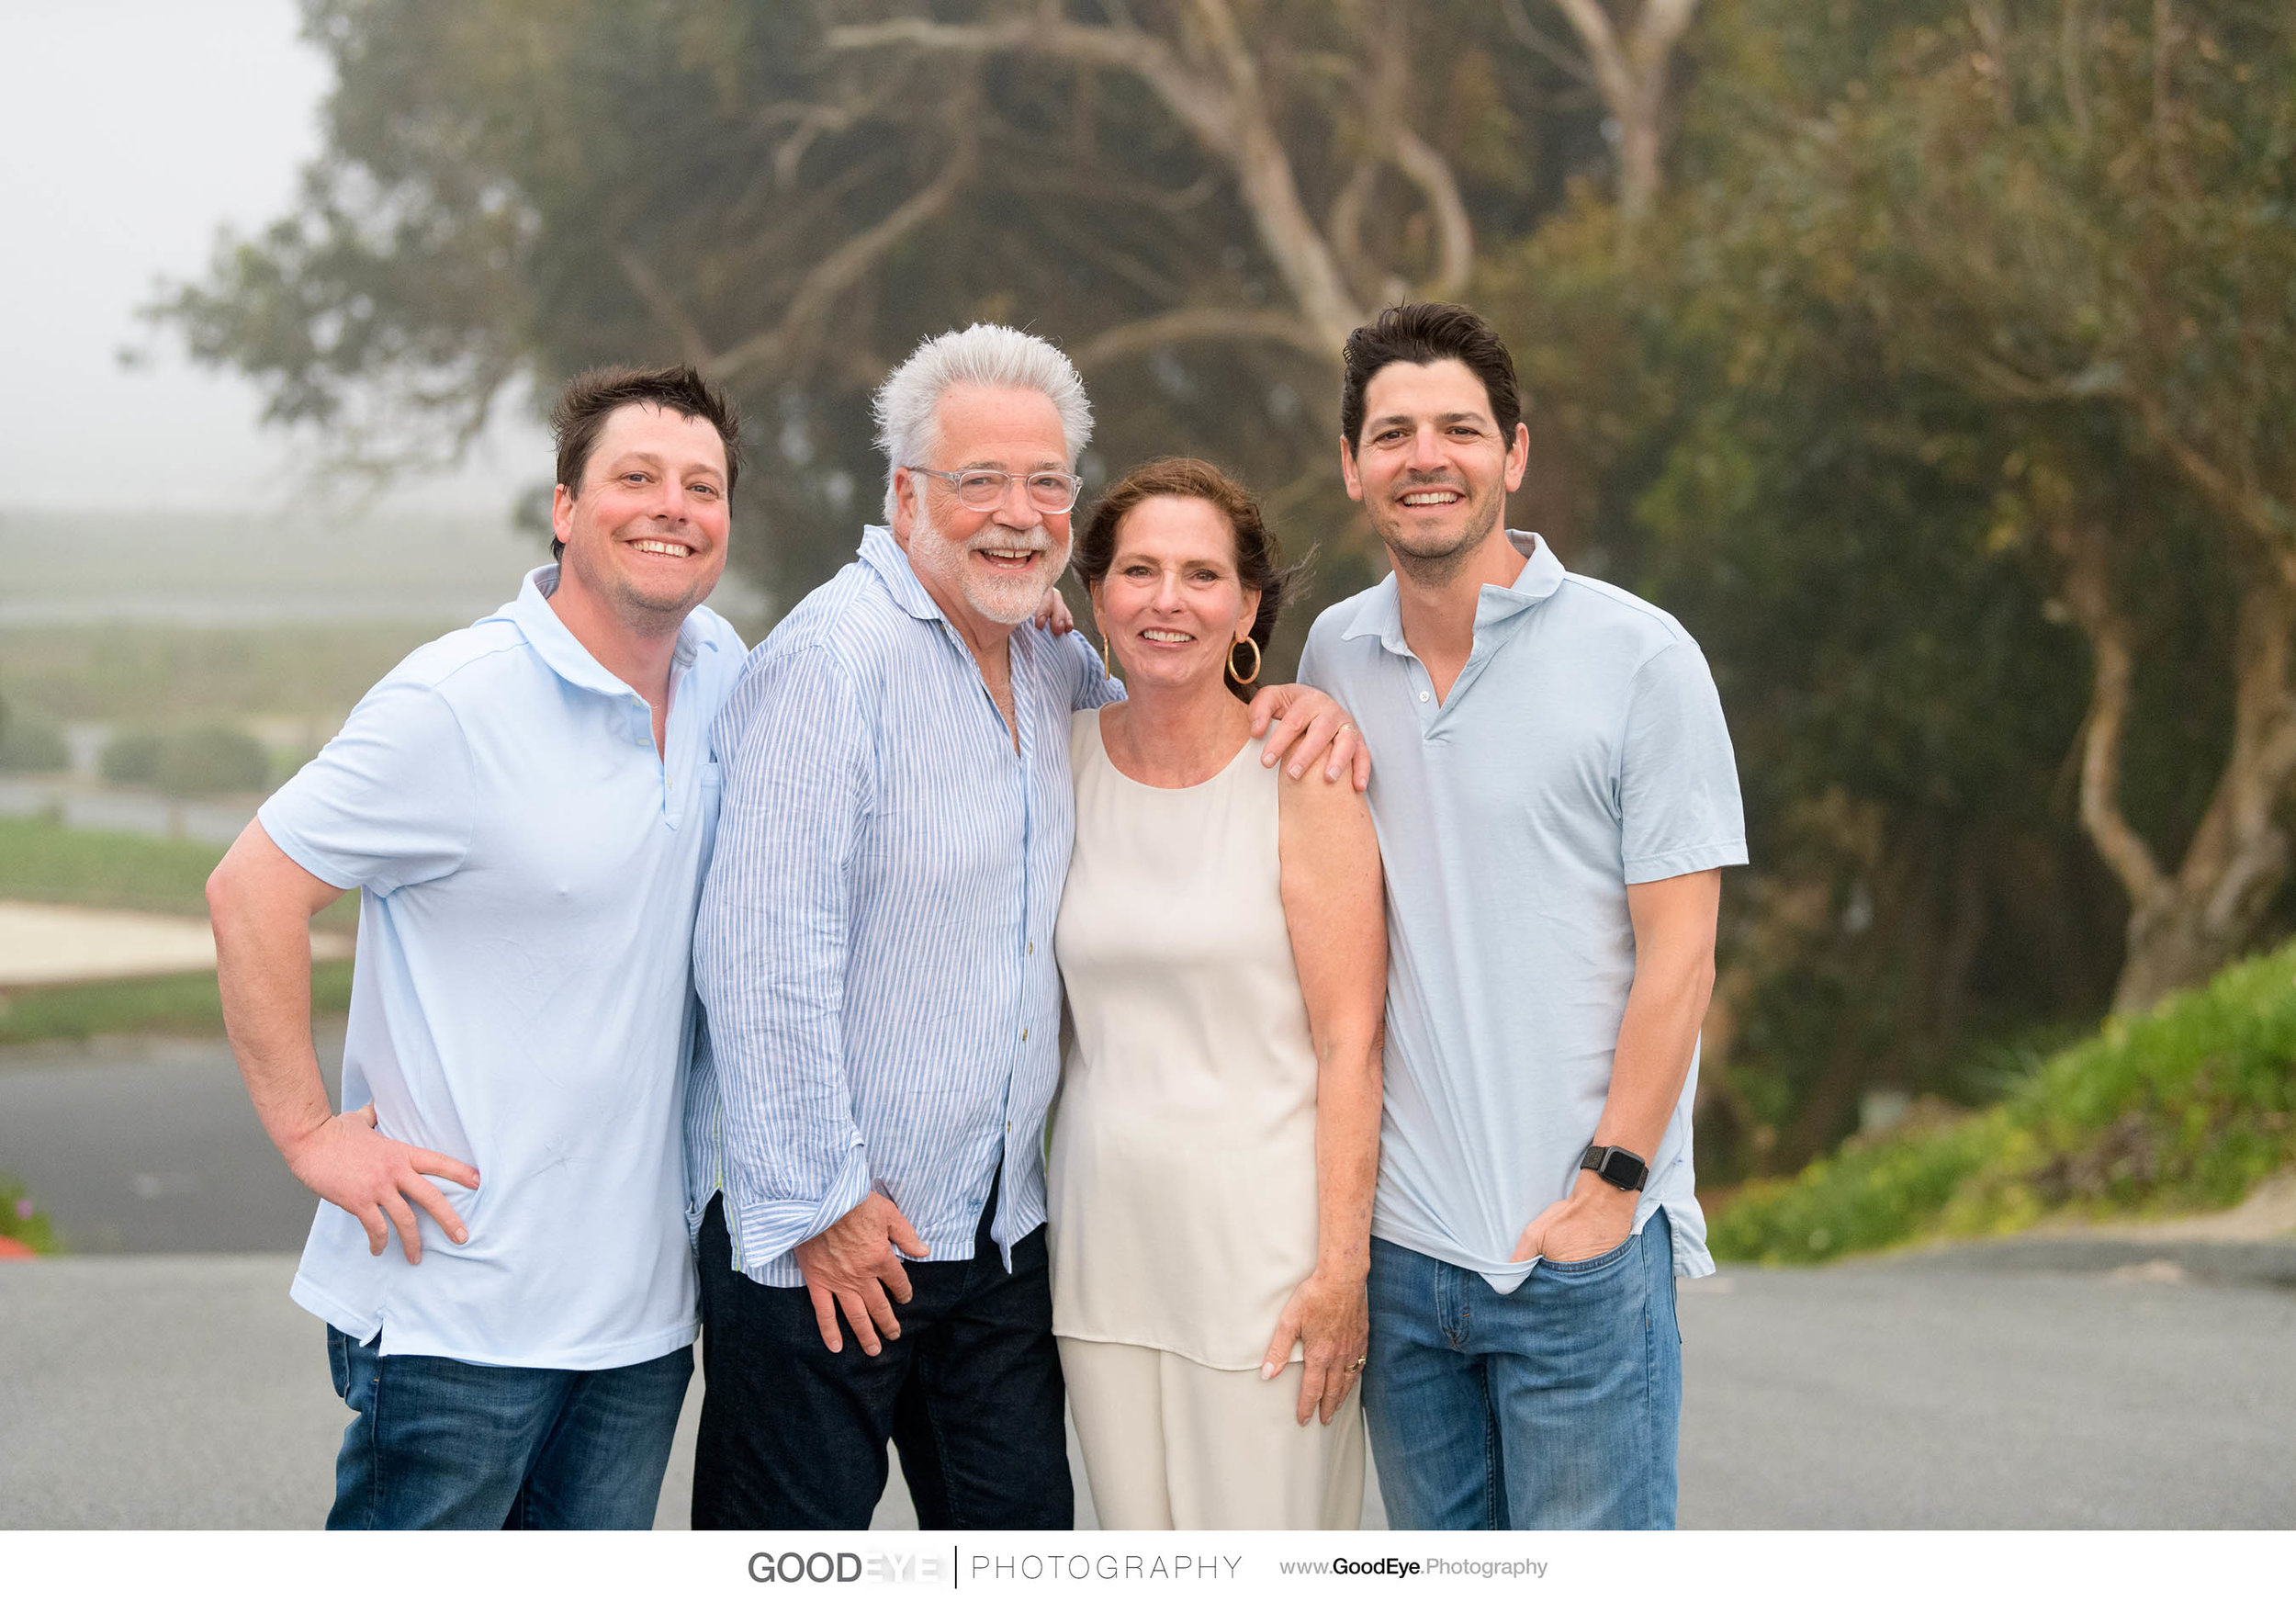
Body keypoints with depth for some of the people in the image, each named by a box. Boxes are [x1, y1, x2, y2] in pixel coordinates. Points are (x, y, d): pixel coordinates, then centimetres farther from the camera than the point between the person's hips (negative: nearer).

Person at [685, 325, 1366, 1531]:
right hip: (817, 1232, -7)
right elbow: (763, 955, -20)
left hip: (1000, 1226, 7)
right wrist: (819, 1202, -19)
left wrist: (1295, 706, 4)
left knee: (1022, 1523, 10)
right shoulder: (831, 660, -15)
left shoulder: (1053, 661, 9)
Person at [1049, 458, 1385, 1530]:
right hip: (1105, 1228, 4)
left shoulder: (1300, 774, -7)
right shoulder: (1062, 756, 5)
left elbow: (1350, 1040, -9)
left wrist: (1341, 1265, -14)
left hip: (1262, 1230, -4)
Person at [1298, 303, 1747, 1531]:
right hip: (1398, 1242, 4)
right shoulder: (1335, 654, 9)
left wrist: (1609, 1182, -12)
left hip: (1579, 1247, -4)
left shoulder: (1639, 658, -5)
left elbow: (1677, 954, -7)